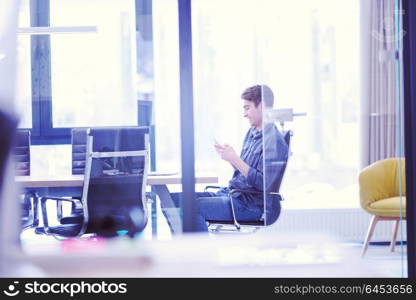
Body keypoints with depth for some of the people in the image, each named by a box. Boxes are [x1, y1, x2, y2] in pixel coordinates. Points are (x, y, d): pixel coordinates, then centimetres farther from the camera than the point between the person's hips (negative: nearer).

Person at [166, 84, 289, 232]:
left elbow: (263, 184, -20)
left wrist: (235, 159, -18)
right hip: (229, 193, 10)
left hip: (253, 205, -10)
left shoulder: (274, 141, -13)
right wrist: (229, 155, 3)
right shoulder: (252, 133, 17)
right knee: (172, 200, -1)